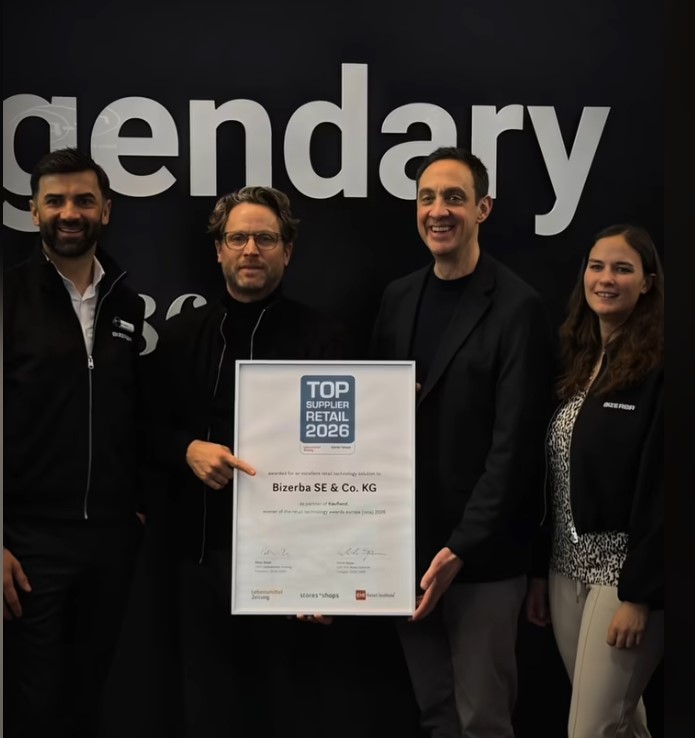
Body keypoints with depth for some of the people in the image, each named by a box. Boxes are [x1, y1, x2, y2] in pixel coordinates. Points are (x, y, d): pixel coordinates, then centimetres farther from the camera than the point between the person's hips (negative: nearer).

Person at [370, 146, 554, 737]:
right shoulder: (398, 297, 9)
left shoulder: (517, 307, -10)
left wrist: (461, 548, -17)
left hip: (481, 554, -5)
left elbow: (514, 443, -14)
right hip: (407, 544, 5)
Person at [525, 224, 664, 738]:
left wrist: (640, 594, -18)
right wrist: (540, 571, 12)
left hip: (625, 571, -7)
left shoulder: (659, 367, -12)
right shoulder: (577, 362, 10)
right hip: (567, 565, 7)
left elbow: (660, 488, -16)